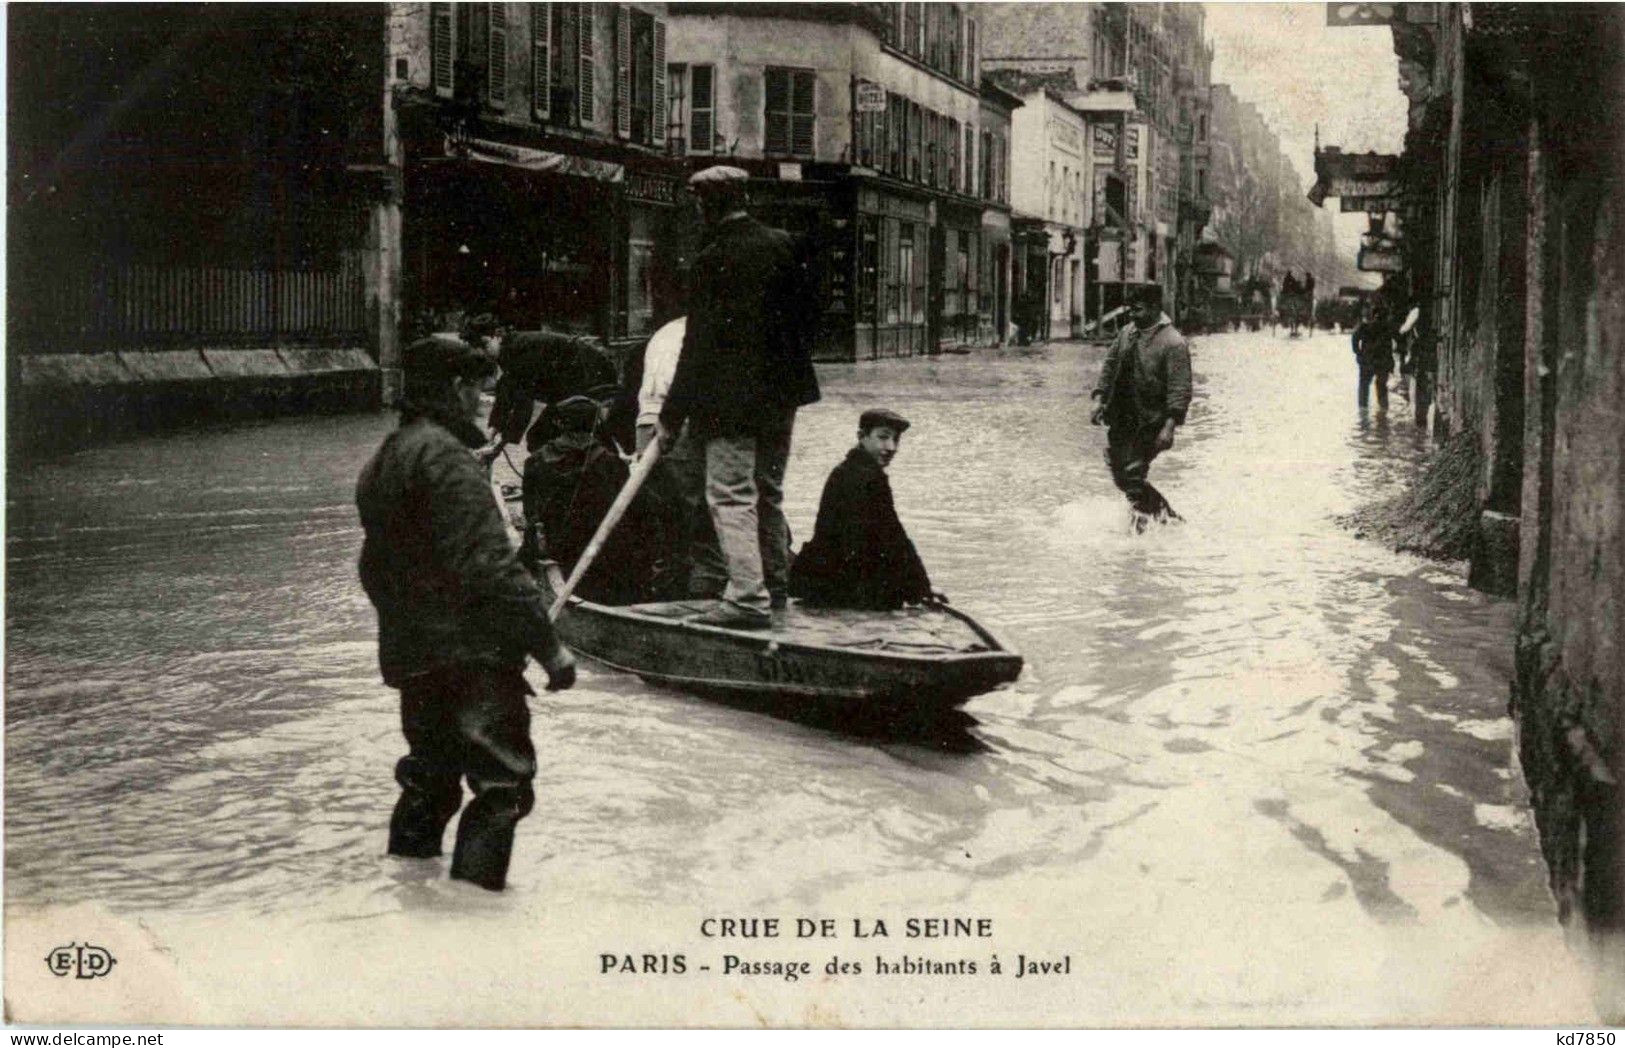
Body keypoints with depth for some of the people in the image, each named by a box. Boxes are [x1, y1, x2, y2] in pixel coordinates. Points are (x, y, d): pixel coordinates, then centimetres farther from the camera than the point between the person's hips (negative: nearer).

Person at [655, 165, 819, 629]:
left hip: (731, 400, -7)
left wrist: (671, 416, -11)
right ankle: (775, 582, 31)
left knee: (731, 496, -6)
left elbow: (697, 346, -15)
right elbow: (802, 306, 11)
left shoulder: (712, 261, -14)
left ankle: (748, 596, -14)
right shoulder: (781, 245, 3)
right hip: (781, 392, 7)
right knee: (768, 491, 20)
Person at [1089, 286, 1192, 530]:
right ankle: (1160, 510, 28)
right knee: (1119, 473, 11)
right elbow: (1109, 365, 17)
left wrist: (1169, 427, -23)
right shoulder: (1128, 333, 7)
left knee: (1133, 474, -10)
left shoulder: (1174, 343, -14)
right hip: (1121, 418, 7)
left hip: (1149, 423, -7)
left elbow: (1180, 390, -17)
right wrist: (1099, 400, 8)